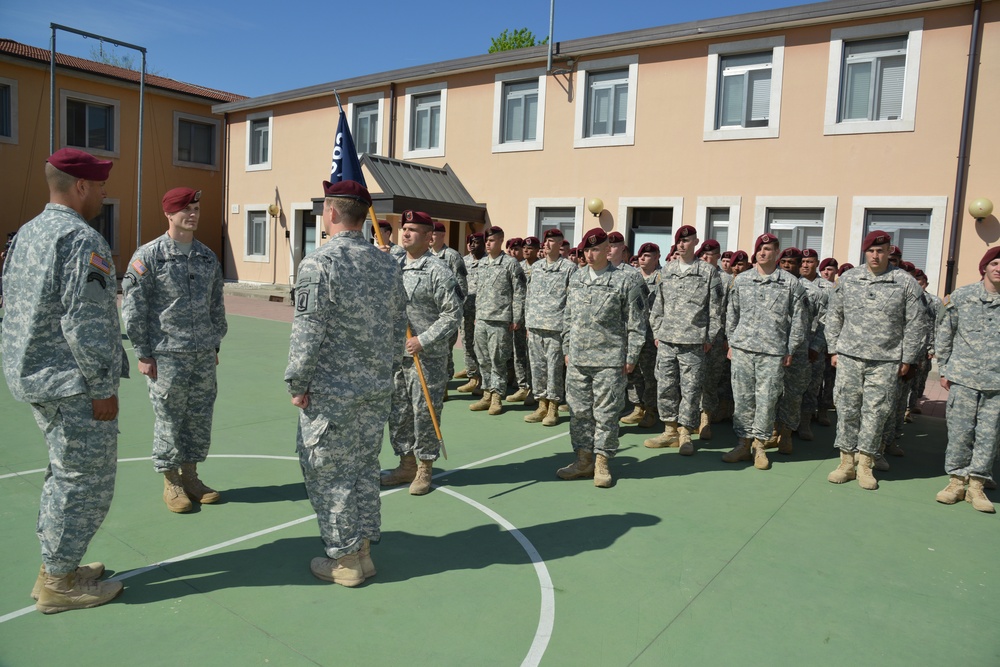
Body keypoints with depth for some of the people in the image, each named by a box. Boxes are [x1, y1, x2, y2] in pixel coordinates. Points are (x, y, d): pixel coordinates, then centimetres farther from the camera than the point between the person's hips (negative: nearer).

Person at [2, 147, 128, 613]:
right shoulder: (82, 239, -17)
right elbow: (85, 324, -22)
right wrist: (102, 388, -17)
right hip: (72, 383, -10)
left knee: (65, 472, 21)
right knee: (85, 479, 1)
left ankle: (55, 566, 32)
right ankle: (59, 583, 13)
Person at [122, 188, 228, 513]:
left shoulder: (208, 256, 10)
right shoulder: (148, 256, -6)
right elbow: (133, 308, -6)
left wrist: (215, 345, 15)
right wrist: (143, 353, -8)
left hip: (204, 355, 5)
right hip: (167, 356, -5)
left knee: (200, 418, 10)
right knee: (169, 420, 4)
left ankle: (190, 476, 26)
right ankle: (171, 483, 20)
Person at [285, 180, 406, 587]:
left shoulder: (319, 263, -14)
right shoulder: (388, 264, 6)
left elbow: (307, 332, -17)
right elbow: (398, 326, 11)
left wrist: (297, 383, -7)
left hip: (331, 390, -6)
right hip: (376, 389, 7)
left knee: (329, 472, 7)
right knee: (365, 466, 17)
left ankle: (344, 560, 17)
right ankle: (363, 549, 29)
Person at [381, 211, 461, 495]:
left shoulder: (438, 270, -9)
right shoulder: (395, 266, 11)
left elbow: (452, 314, -12)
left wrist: (423, 340, -17)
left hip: (428, 356, -7)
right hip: (395, 353, 7)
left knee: (424, 413, 1)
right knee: (397, 412, 13)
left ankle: (424, 469, 17)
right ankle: (407, 464, 28)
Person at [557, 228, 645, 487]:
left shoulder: (624, 281, -4)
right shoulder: (576, 278, 11)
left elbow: (635, 323, -3)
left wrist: (631, 357, -5)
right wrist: (567, 349, 13)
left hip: (609, 361, -5)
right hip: (577, 359, 5)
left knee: (606, 413, 2)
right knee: (579, 411, 10)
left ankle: (602, 462, 14)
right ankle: (583, 459, 21)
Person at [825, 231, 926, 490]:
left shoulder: (906, 282, 1)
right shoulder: (847, 279, 6)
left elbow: (915, 324, 3)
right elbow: (834, 316, 11)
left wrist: (906, 359, 0)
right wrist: (834, 350, 7)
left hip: (886, 362, -1)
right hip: (849, 357, 2)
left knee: (875, 413, 3)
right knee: (847, 410, 5)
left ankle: (865, 466, 14)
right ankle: (846, 462, 15)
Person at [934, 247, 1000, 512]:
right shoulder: (961, 296, 2)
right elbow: (944, 334, 7)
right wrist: (944, 370, 5)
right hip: (963, 378, -1)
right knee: (960, 431, 4)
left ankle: (976, 485, 18)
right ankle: (956, 480, 18)